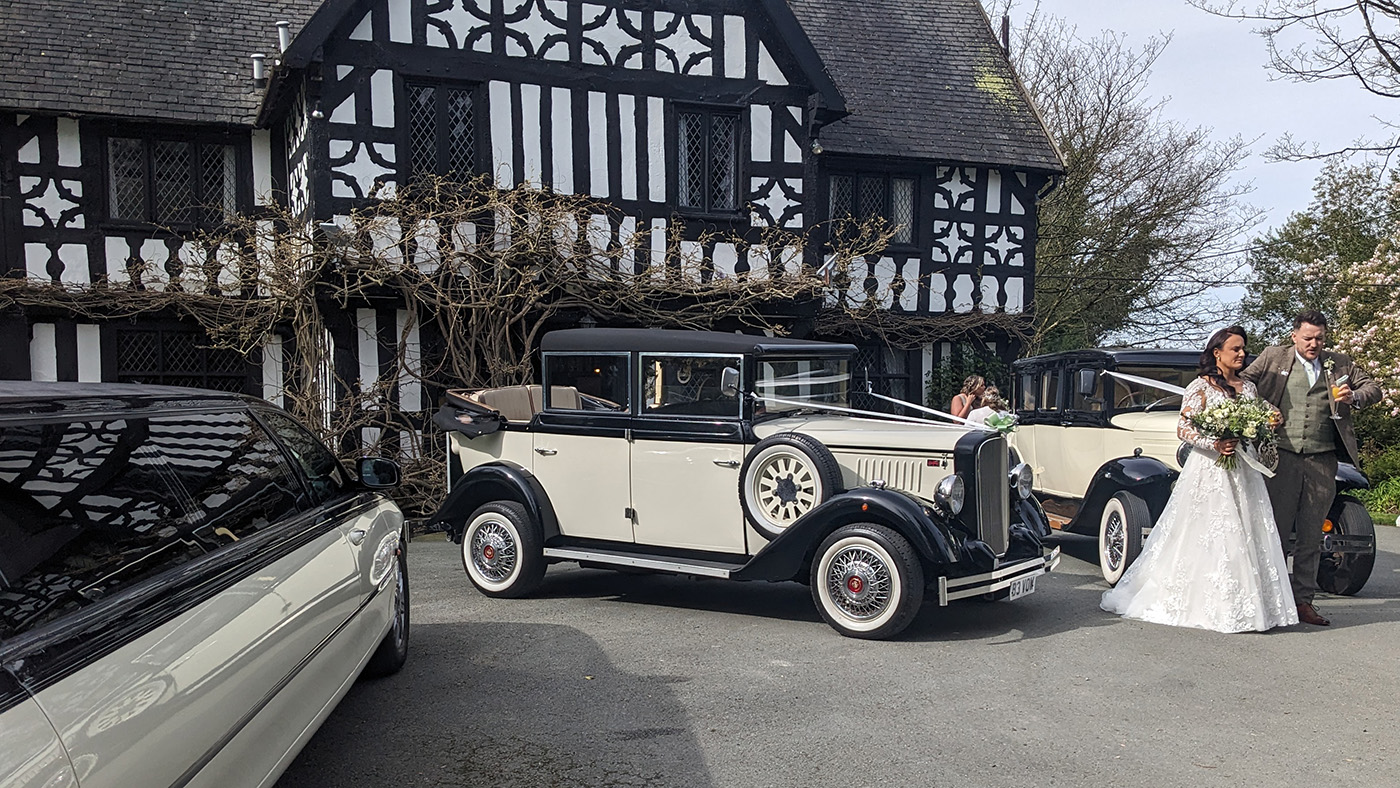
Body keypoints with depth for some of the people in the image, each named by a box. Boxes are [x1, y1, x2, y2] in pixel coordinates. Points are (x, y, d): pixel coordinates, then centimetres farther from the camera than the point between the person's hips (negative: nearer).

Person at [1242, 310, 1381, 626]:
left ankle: (1304, 600, 15)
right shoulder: (1273, 358, 6)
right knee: (1275, 531, 0)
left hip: (1322, 462, 2)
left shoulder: (1340, 364, 13)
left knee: (1311, 536, 8)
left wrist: (1354, 397, -7)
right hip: (1282, 458, -2)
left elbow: (1373, 388, 16)